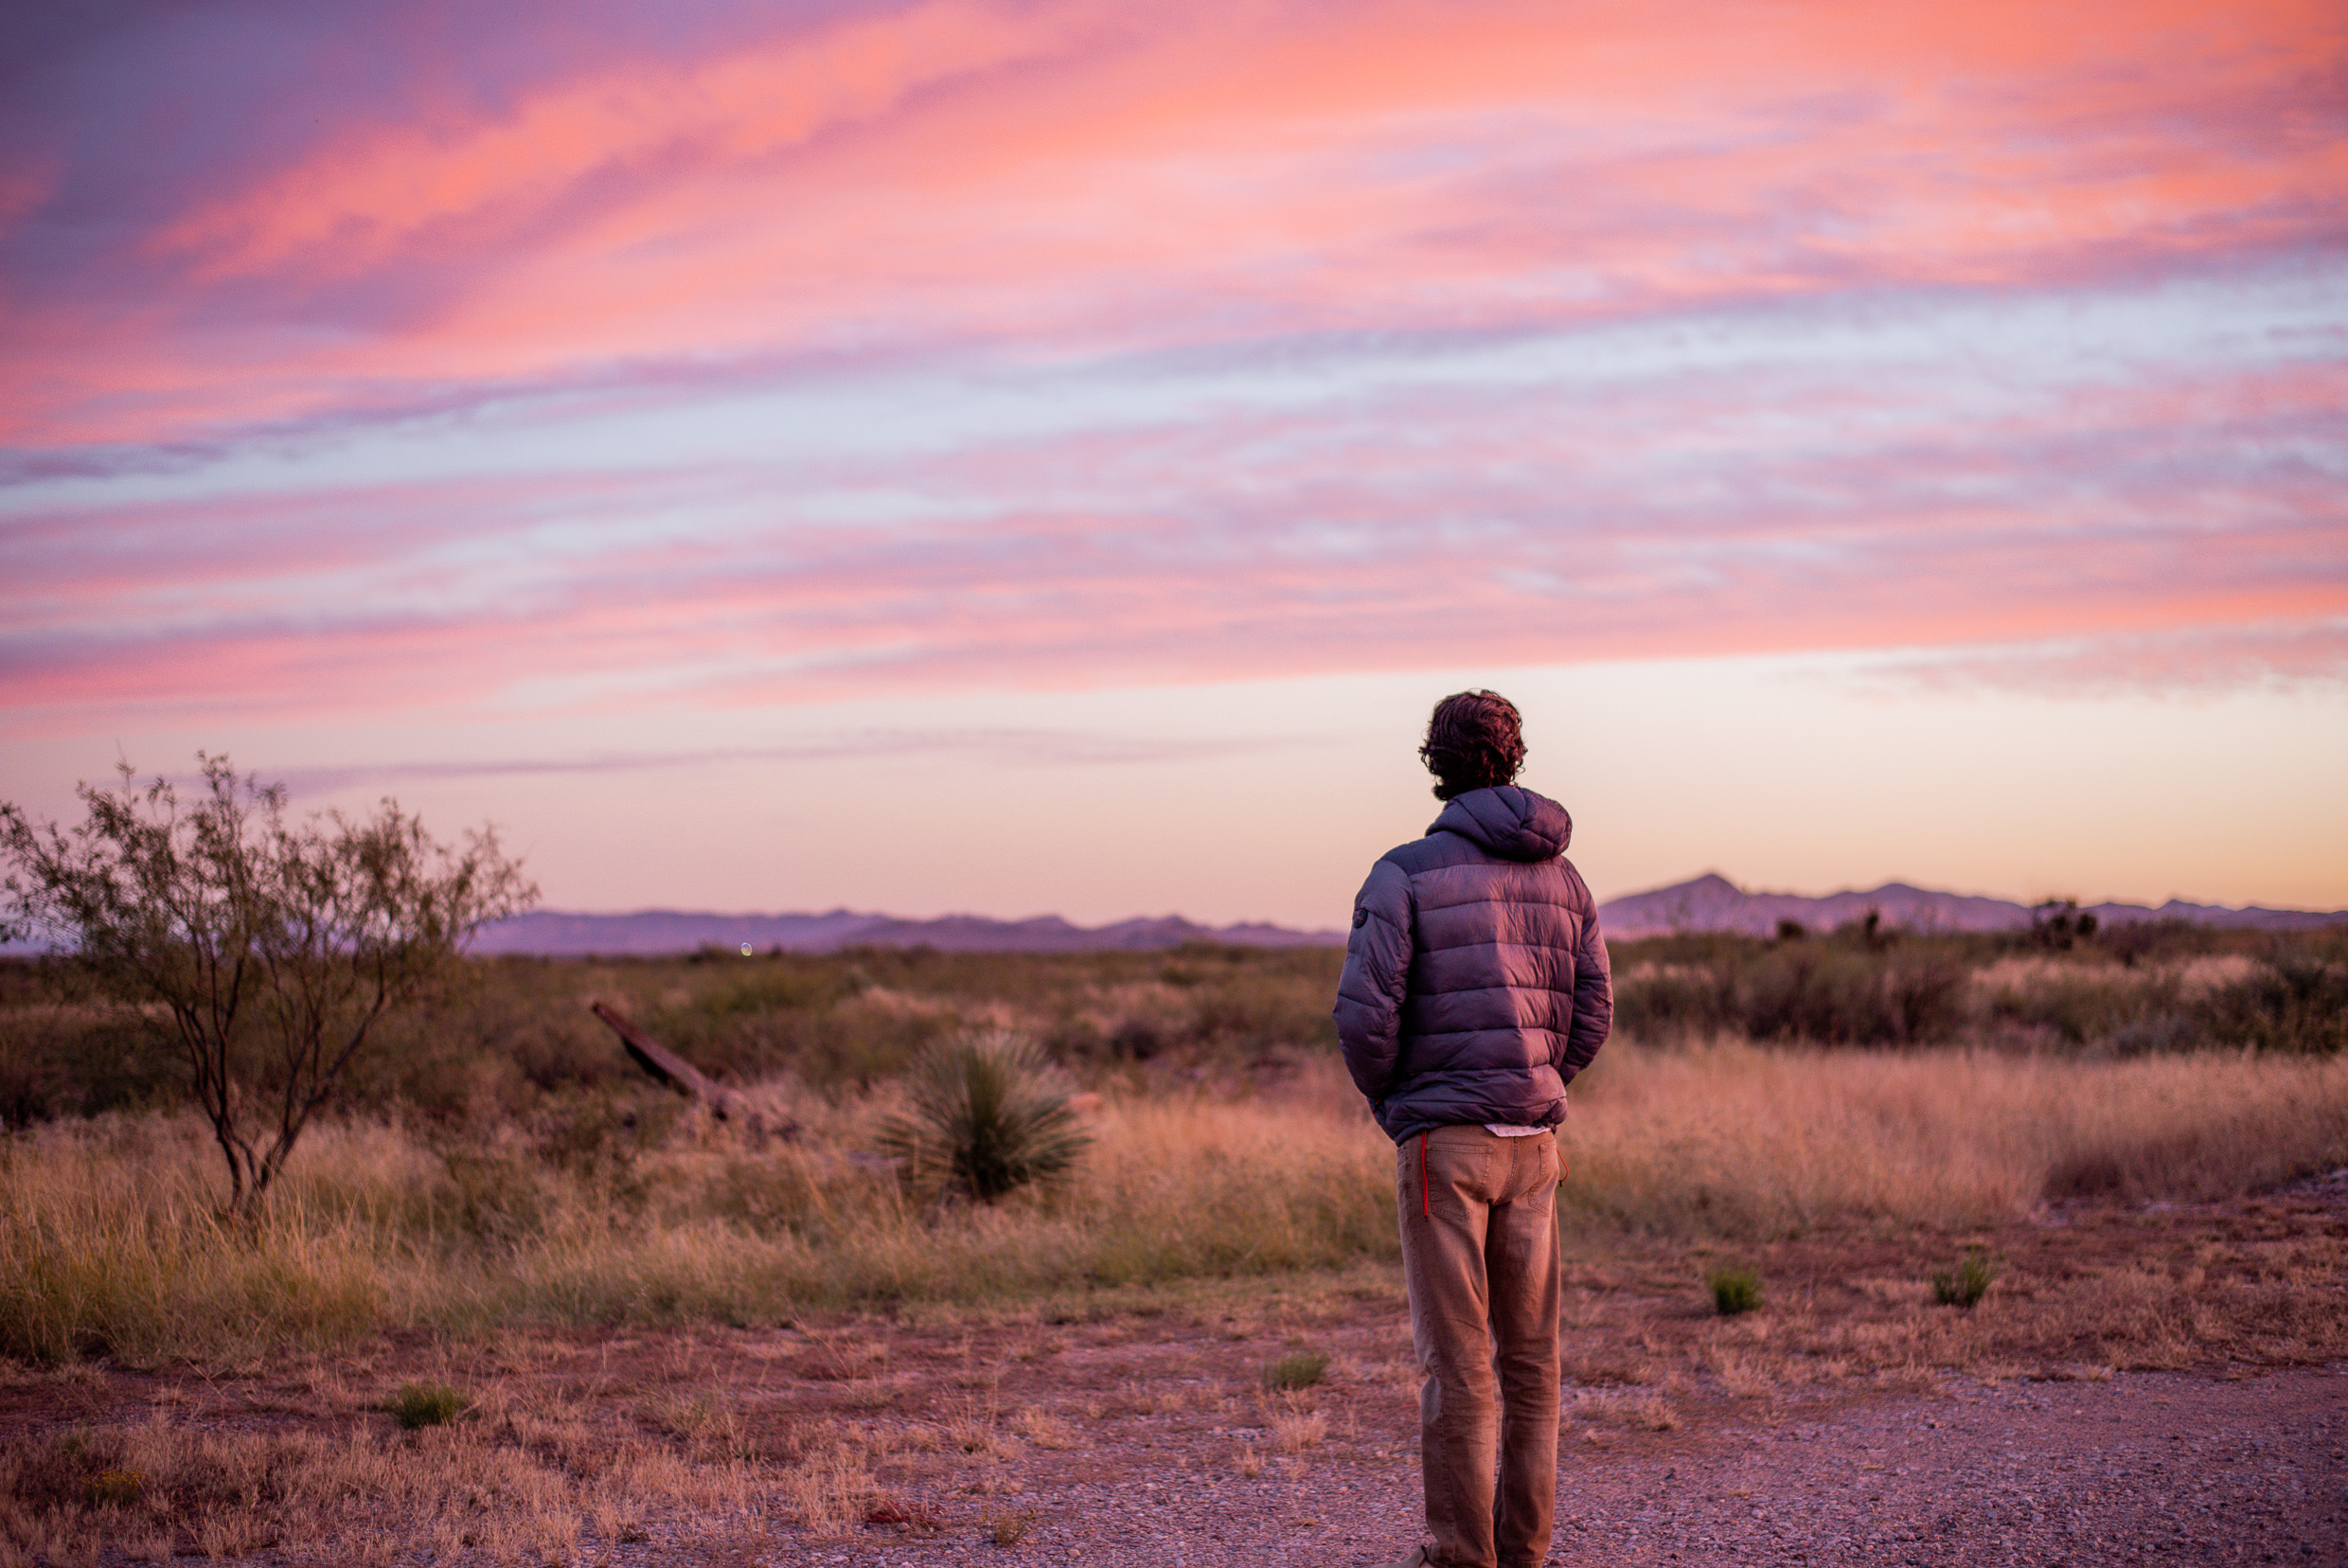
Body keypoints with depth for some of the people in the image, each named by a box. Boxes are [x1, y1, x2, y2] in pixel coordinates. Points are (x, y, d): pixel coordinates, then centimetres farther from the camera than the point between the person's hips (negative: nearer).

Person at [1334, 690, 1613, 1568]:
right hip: (1534, 1141, 5)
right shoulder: (1561, 877, 9)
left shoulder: (1404, 874, -8)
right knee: (1529, 1354, 10)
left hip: (1441, 1141, -5)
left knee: (1456, 1357, -1)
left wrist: (1388, 1102, 3)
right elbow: (1592, 1016, 9)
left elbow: (1364, 1015, -14)